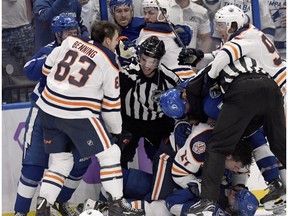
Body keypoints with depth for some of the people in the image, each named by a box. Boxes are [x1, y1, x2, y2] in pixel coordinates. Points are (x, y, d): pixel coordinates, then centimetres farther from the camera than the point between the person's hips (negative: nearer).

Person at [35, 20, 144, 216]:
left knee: (61, 159, 17)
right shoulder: (110, 66, 0)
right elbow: (111, 105, 3)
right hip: (77, 115, -6)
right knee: (110, 152, 5)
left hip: (48, 109, 6)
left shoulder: (70, 42, 9)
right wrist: (116, 132, 15)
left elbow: (47, 68, 13)